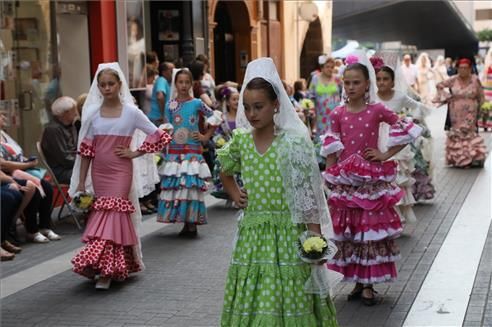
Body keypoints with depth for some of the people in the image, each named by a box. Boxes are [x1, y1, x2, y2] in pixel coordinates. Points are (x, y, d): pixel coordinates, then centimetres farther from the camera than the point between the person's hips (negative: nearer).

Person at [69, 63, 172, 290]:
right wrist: (81, 183, 2)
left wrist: (135, 153, -6)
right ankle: (112, 265, 16)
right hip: (98, 173, 3)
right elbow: (86, 150, 5)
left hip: (120, 172, -3)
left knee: (113, 213, -11)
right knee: (101, 214, 4)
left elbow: (158, 135, -1)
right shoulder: (92, 113, 5)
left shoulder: (131, 112, -3)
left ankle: (107, 270, -11)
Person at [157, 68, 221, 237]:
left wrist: (206, 136, 4)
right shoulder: (170, 105, 6)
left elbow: (215, 117, 8)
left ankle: (192, 223, -2)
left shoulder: (197, 103, 0)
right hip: (174, 151, 3)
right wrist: (163, 152, 5)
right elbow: (166, 129, 10)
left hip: (192, 151, -3)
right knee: (174, 185, 1)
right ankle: (185, 224, 9)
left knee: (191, 185, -7)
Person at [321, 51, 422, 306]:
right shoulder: (337, 114, 2)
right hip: (345, 180, 2)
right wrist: (329, 177, 0)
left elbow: (408, 131, -1)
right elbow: (332, 150, 5)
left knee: (371, 229, -1)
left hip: (371, 178, -2)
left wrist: (386, 155, -5)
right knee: (347, 230, 7)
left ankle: (368, 284, 7)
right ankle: (357, 282, 19)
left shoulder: (377, 110, -4)